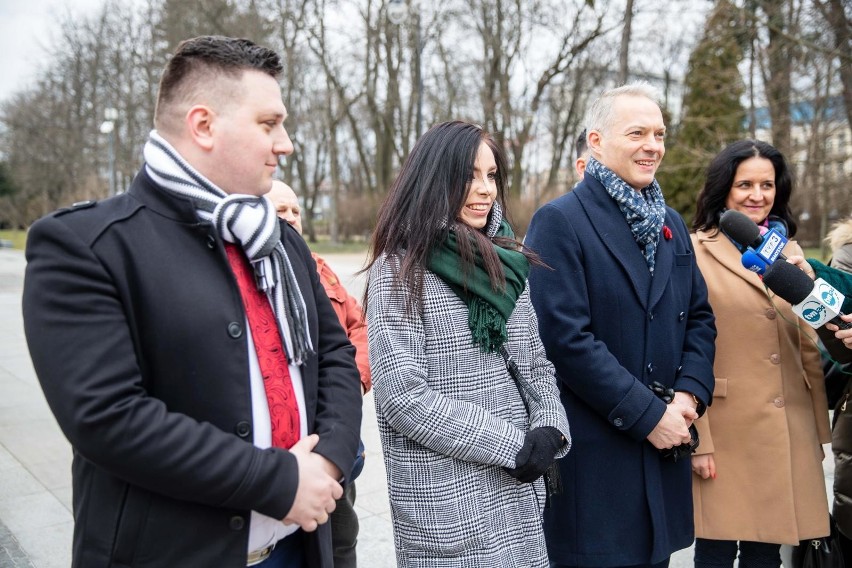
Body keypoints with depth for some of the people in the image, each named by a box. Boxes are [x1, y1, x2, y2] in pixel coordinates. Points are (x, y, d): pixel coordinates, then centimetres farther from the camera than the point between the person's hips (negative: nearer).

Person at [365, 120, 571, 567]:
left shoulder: (504, 262, 8)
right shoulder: (399, 270, -11)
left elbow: (536, 364, 13)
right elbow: (402, 395, -18)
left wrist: (549, 430, -6)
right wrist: (509, 444, -16)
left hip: (518, 488, 6)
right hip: (446, 500, -6)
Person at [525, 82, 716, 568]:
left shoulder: (671, 224, 13)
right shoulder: (560, 221, -11)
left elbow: (700, 317, 14)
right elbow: (567, 337, -19)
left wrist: (690, 394, -3)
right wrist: (648, 414, -15)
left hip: (665, 444, 7)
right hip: (592, 451, -7)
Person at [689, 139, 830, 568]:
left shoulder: (790, 252, 13)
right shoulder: (696, 252, -5)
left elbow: (809, 347, 15)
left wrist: (819, 430, 13)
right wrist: (696, 439, -11)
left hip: (789, 433, 5)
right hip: (725, 432, -5)